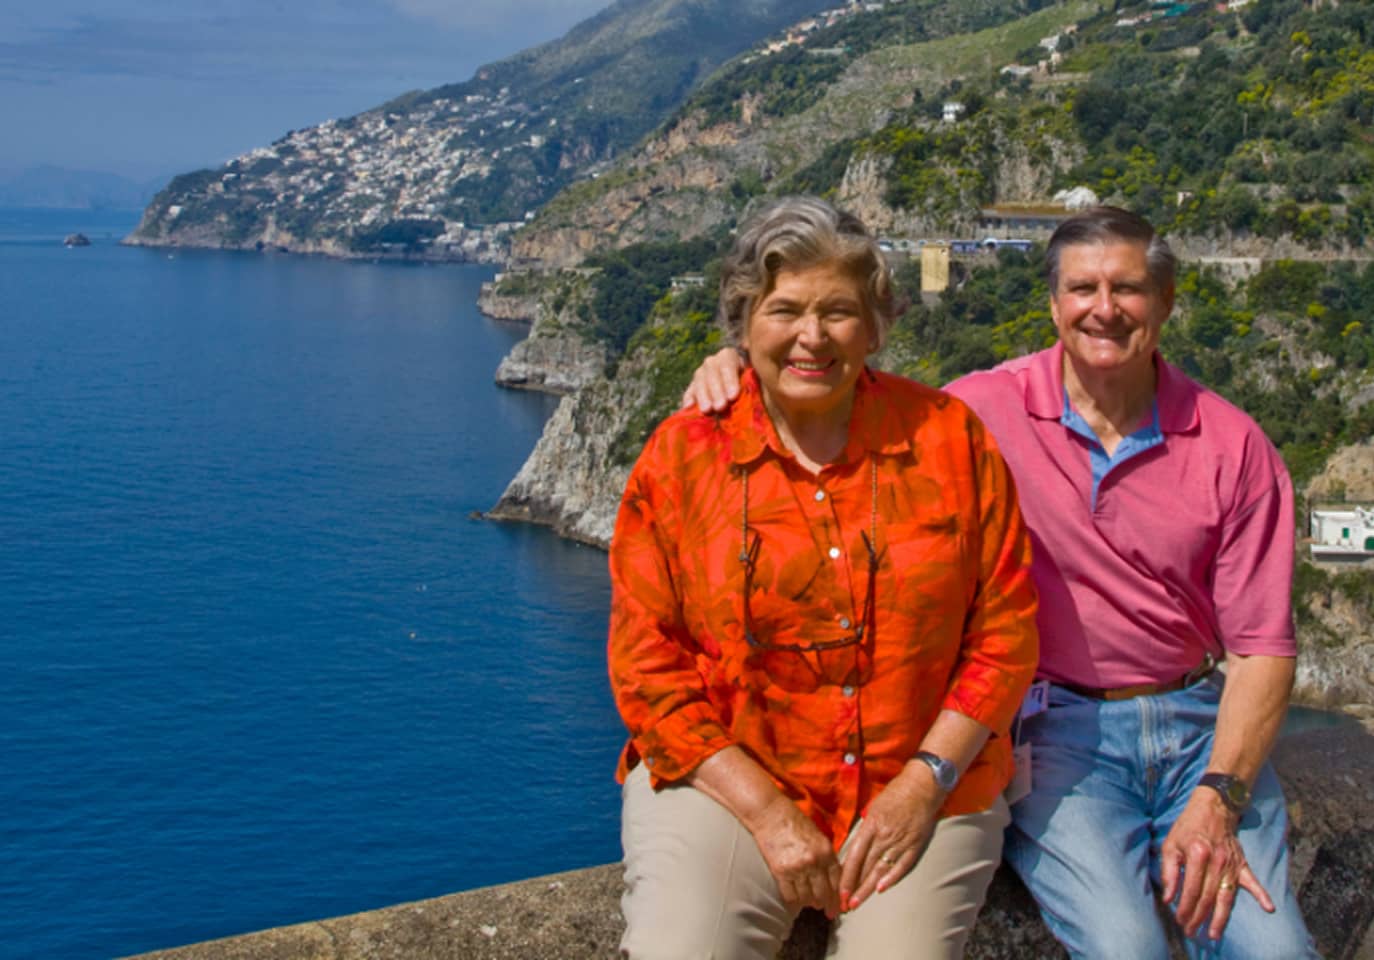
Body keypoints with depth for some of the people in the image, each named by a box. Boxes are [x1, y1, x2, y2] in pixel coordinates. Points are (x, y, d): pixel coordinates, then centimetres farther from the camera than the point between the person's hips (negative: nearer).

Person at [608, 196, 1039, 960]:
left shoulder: (949, 438, 2)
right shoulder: (681, 454, 0)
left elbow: (1005, 631, 2)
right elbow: (646, 661, -2)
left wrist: (924, 785, -8)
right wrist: (766, 811, -10)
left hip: (921, 789, 1)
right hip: (724, 781, -1)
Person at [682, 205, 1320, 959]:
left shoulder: (1233, 446, 1)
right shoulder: (989, 410, -4)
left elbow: (1261, 645, 0)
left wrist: (1218, 800, -12)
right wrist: (736, 369, -14)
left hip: (1198, 720, 2)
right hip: (1056, 724, -2)